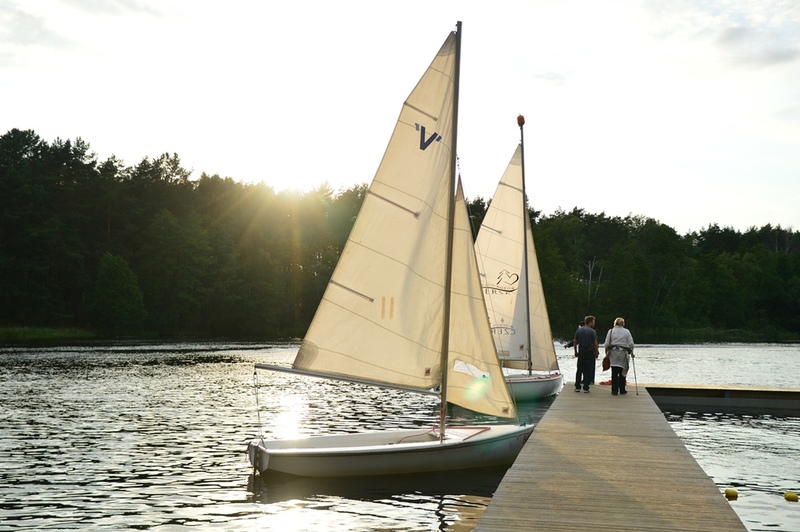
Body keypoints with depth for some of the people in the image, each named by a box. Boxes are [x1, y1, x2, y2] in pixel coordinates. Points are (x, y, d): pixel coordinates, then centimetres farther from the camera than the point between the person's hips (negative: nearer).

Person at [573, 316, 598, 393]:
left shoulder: (579, 330, 5)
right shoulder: (592, 331, -9)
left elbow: (575, 342, 7)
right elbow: (595, 343, -12)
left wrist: (576, 352, 14)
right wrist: (596, 352, -1)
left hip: (581, 352, 4)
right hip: (589, 352, -4)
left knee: (579, 370, 10)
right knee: (587, 370, 1)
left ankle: (577, 387, 9)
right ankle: (586, 388, 1)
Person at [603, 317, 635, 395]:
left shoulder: (611, 331, 3)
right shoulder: (626, 332, 4)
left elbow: (606, 344, 0)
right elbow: (631, 344, 1)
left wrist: (607, 353, 11)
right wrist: (631, 353, 13)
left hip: (613, 354, 0)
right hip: (623, 354, 0)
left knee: (614, 373, 1)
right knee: (622, 373, 9)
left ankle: (614, 391, 1)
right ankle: (622, 390, 14)